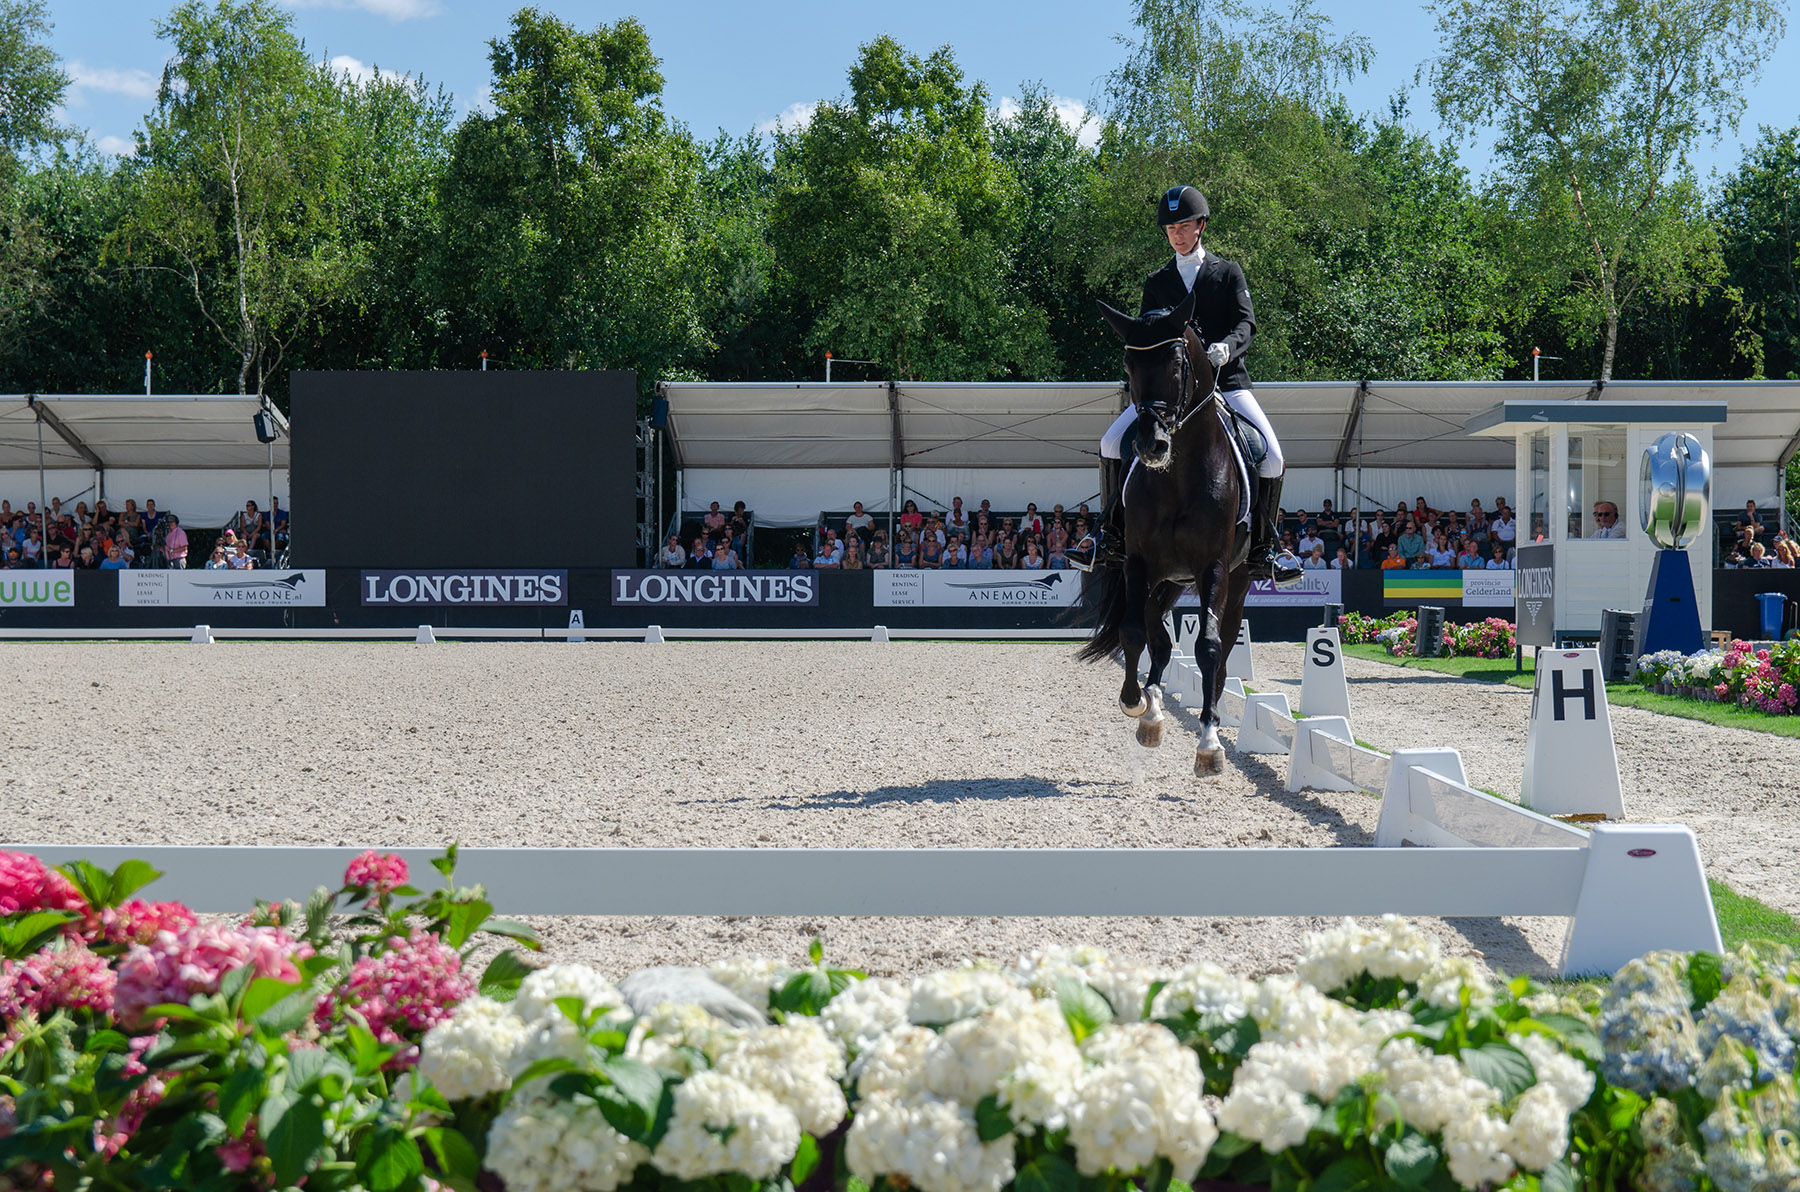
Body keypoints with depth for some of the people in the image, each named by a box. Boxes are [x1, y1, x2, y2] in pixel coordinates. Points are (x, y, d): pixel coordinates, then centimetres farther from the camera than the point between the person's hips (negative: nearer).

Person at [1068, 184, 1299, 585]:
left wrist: (1226, 347, -24)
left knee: (1272, 456, -21)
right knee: (1113, 442, -17)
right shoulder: (1157, 283, 16)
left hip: (1226, 382, -2)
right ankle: (1111, 535, -6)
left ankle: (1261, 550, -7)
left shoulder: (1228, 273, 10)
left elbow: (1246, 325, -2)